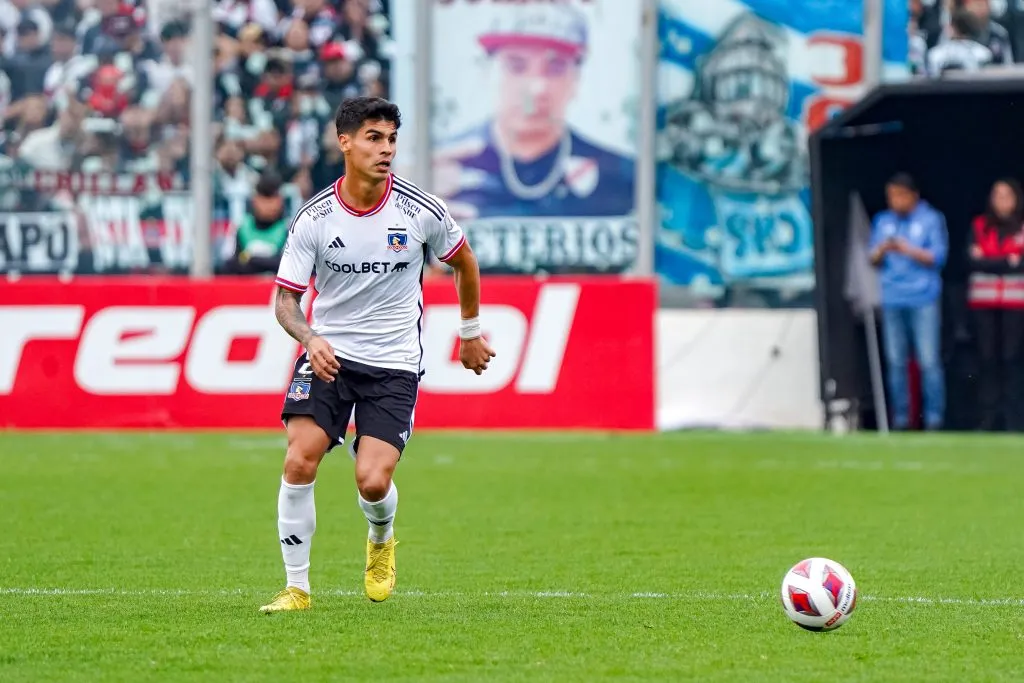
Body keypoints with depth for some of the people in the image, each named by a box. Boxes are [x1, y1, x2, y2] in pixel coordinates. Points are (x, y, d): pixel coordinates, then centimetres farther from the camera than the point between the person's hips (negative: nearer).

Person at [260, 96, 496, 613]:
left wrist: (471, 332, 22)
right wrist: (310, 338, -24)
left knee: (373, 480, -15)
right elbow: (285, 299, -3)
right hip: (328, 355, 1)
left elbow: (463, 261, 13)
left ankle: (381, 541, 23)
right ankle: (297, 587, -4)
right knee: (299, 460, -18)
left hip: (394, 363, -1)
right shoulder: (312, 219, -8)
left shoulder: (421, 211, -7)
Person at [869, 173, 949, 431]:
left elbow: (938, 257, -3)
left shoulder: (931, 220, 2)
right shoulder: (882, 221, 14)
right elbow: (874, 261, 13)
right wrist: (882, 250, -9)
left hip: (923, 300, -4)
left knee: (929, 361, -8)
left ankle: (934, 417, -3)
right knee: (895, 361, 2)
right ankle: (900, 417, 7)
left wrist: (909, 250, -16)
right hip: (892, 300, 4)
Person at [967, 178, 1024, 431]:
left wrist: (990, 262, -8)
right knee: (987, 359, 1)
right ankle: (989, 417, 3)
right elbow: (975, 261, -2)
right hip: (984, 301, 2)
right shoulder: (980, 227, 9)